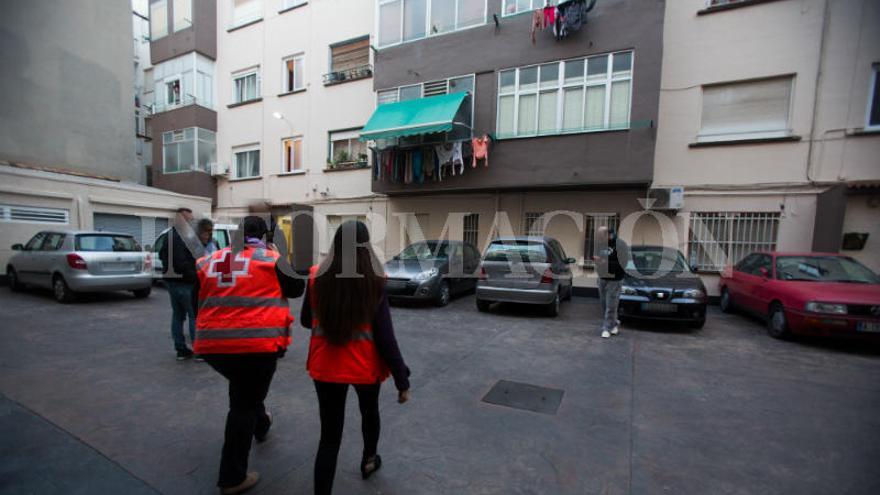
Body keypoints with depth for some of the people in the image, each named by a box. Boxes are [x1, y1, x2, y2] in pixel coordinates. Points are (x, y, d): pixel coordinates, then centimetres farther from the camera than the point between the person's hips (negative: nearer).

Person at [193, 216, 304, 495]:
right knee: (244, 404, 9)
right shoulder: (271, 259, -2)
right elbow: (296, 289, 5)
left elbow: (197, 303, 19)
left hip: (212, 345, 6)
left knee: (244, 392, 31)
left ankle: (261, 425, 55)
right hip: (257, 343, -5)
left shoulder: (207, 262, 12)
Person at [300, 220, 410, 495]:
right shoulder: (374, 282, -17)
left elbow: (306, 321, 5)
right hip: (365, 366, 0)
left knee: (329, 436, 13)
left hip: (326, 367, 1)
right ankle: (369, 461, 55)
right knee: (370, 412, 29)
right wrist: (402, 379, -7)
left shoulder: (316, 277, -10)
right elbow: (385, 337, -16)